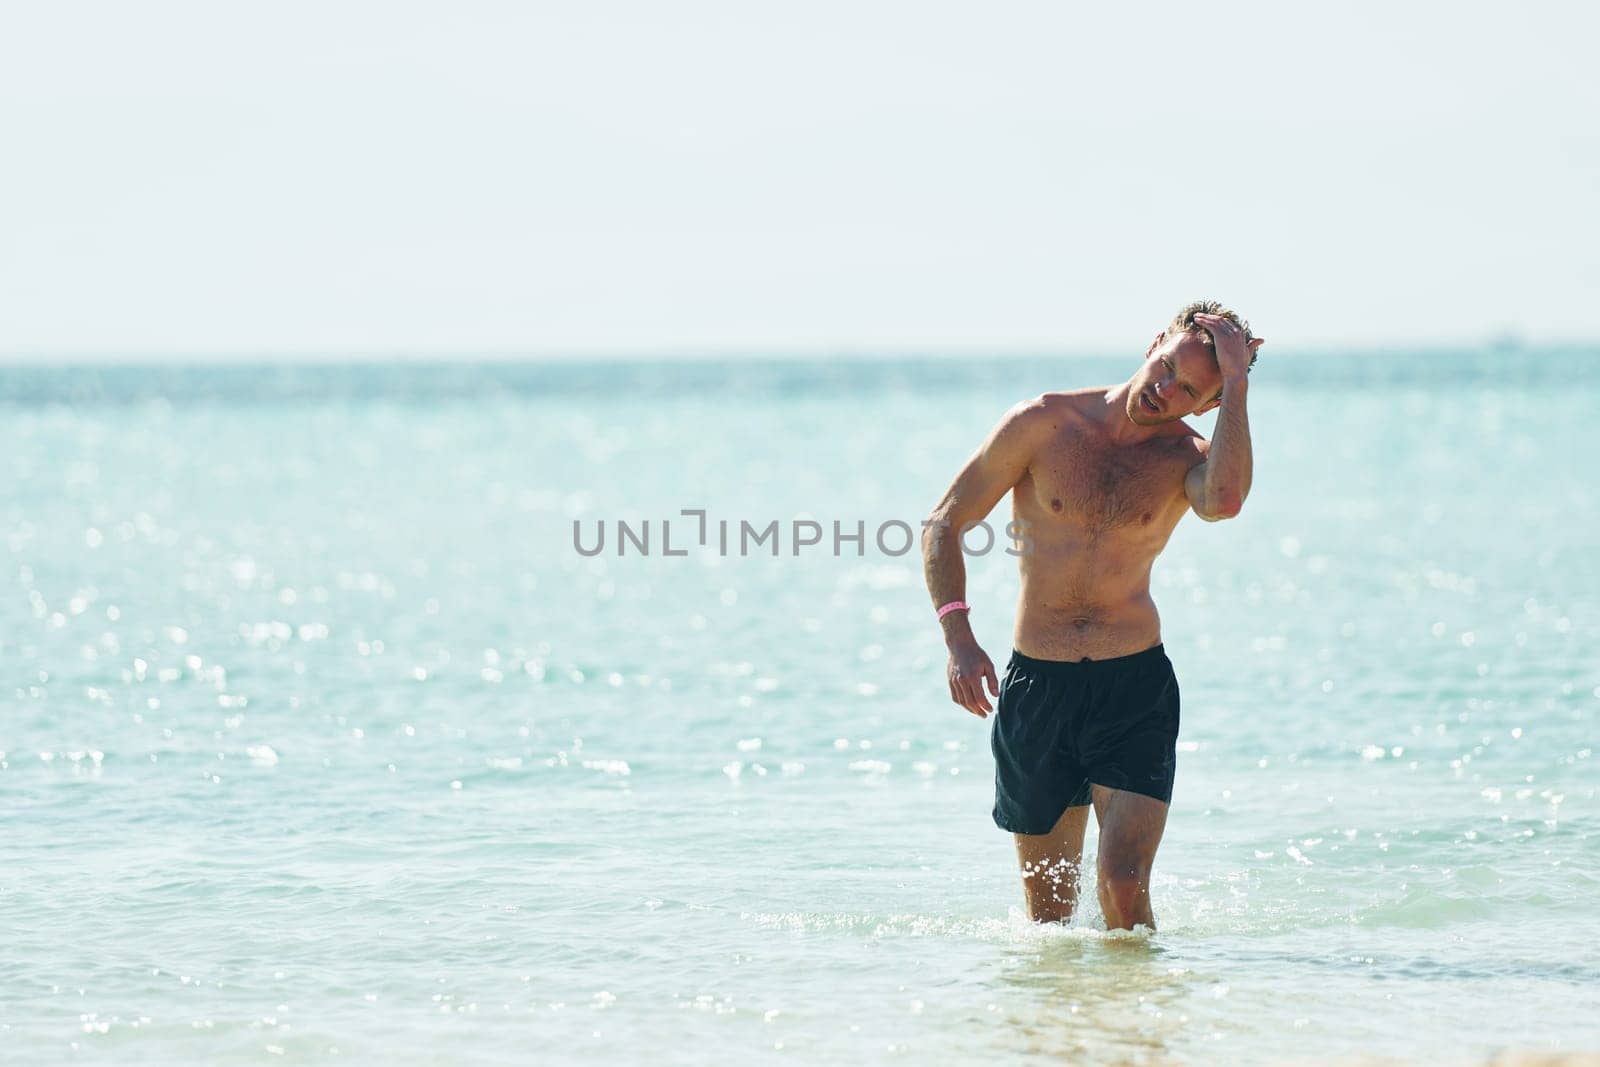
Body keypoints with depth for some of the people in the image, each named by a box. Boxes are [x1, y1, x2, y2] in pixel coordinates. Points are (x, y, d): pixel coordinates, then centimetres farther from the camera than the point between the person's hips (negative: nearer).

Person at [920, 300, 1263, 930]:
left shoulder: (1187, 457, 0)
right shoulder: (1043, 424, -2)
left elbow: (1224, 501, -26)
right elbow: (943, 526, 2)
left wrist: (1236, 383, -19)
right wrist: (958, 637, -10)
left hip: (1136, 688, -1)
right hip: (1037, 687, 1)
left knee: (1123, 889, -16)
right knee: (1048, 912, 9)